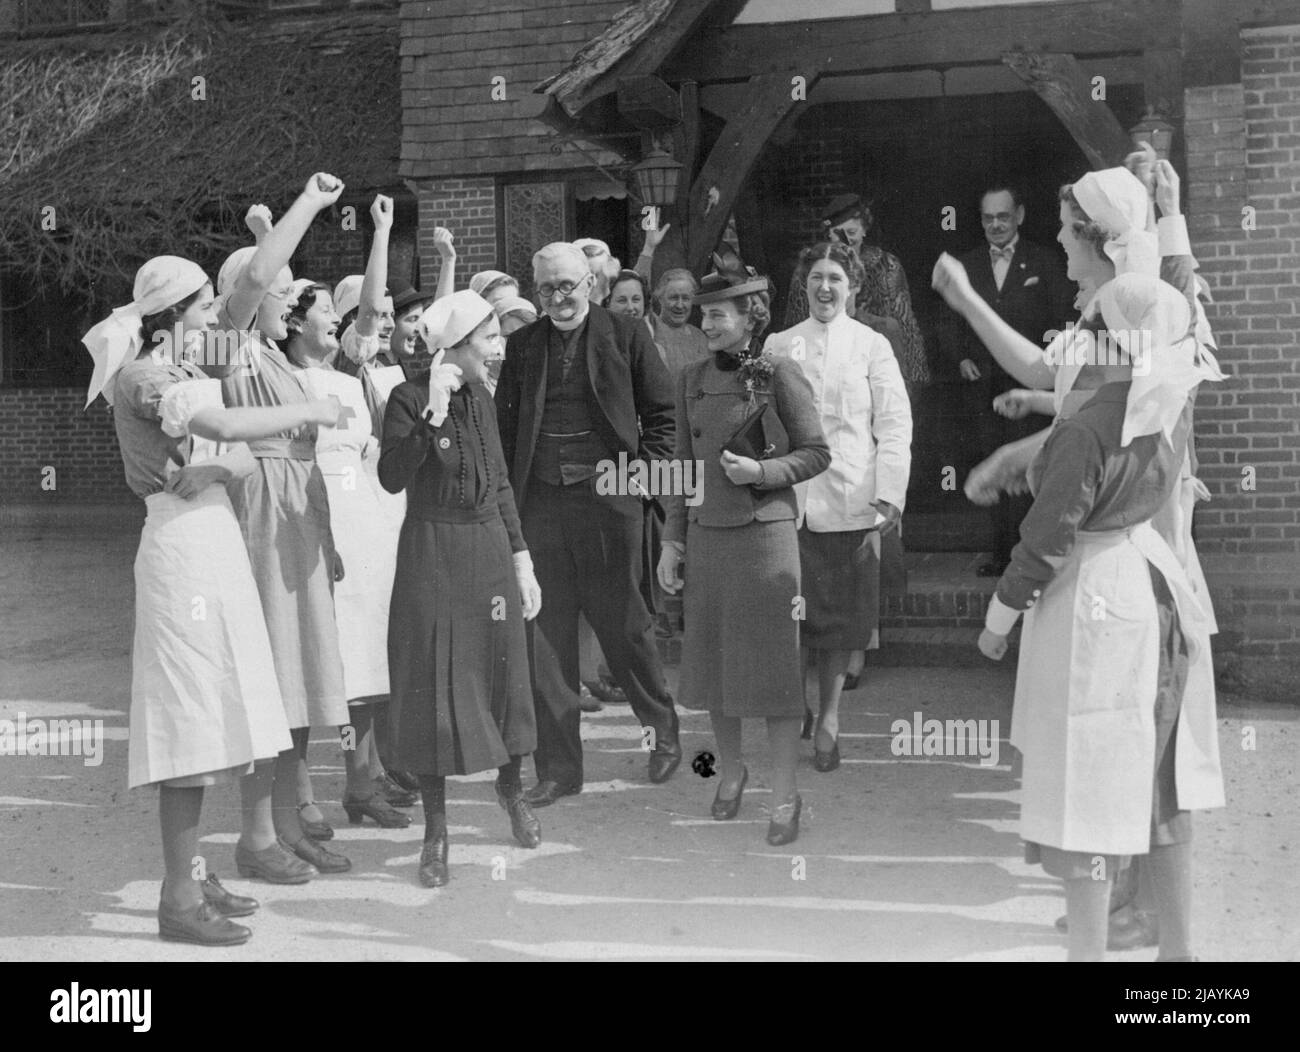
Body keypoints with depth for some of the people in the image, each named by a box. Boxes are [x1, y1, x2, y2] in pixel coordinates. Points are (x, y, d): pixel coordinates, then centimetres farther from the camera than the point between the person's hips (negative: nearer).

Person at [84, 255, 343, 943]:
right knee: (191, 721, -8)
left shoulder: (185, 374, 18)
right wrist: (310, 411, -15)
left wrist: (222, 465, -8)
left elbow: (242, 456, 13)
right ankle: (179, 898, -2)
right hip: (183, 547, -9)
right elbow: (228, 426, -25)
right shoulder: (142, 374, -11)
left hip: (217, 545, 9)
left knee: (218, 712, 10)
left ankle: (191, 878, 18)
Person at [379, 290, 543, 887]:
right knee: (433, 683, 1)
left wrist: (522, 562, 11)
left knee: (503, 671, 12)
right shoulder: (409, 400, -11)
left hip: (490, 552, 6)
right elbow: (391, 478, -25)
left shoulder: (481, 401, 8)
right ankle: (435, 832, 12)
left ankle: (511, 787, 38)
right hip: (433, 554, -5)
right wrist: (433, 415, -32)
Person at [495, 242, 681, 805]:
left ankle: (663, 732, 29)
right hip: (540, 502, 3)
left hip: (607, 500, -3)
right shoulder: (521, 346, 10)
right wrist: (507, 499, 2)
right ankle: (558, 767, 13)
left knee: (623, 625, 4)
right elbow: (505, 426, 11)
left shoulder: (625, 336, 3)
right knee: (546, 634, 4)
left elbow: (663, 411, 6)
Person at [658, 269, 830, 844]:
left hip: (764, 532, -5)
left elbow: (816, 453, -2)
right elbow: (684, 464, 12)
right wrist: (672, 540, 8)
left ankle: (785, 795, 8)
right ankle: (730, 768, 31)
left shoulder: (779, 374, -6)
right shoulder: (692, 379, 8)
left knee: (773, 661, -1)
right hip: (706, 534, 5)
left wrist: (761, 471, -17)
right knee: (713, 657, 11)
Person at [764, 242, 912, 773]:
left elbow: (894, 425, 1)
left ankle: (829, 714, 15)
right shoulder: (778, 346, 10)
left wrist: (889, 497, -8)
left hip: (851, 501, -1)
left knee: (843, 614, 4)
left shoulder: (871, 346, 5)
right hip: (790, 499, 1)